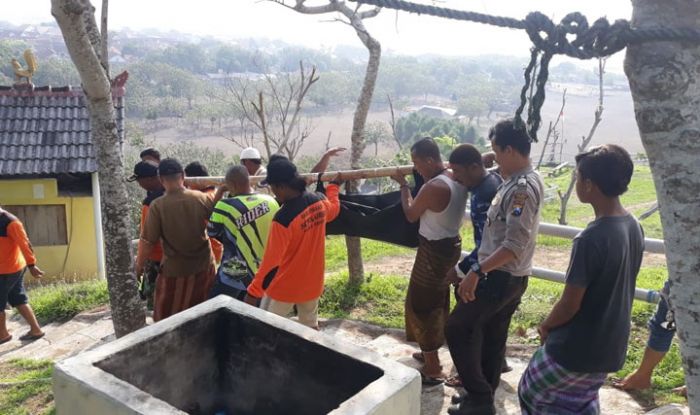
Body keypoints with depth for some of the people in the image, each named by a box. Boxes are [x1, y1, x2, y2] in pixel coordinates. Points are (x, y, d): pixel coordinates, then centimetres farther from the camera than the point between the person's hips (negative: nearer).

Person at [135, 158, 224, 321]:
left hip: (175, 270, -3)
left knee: (166, 318, 14)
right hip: (204, 266, 3)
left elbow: (147, 241, -12)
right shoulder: (201, 198, -10)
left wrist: (139, 265, 2)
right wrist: (220, 191, 16)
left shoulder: (157, 206, -17)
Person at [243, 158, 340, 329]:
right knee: (311, 325, 22)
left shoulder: (283, 218, -29)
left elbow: (271, 261, -25)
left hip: (285, 286, -6)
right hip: (312, 282, 6)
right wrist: (333, 186, 37)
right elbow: (333, 209, 18)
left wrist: (253, 292, -17)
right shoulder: (319, 201, -9)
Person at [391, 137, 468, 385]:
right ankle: (431, 353, 39)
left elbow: (411, 215, -10)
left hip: (433, 251, -9)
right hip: (451, 245, 9)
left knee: (421, 305, 3)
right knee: (437, 302, 22)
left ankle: (433, 369, 10)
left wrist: (404, 185, 2)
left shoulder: (432, 187, -26)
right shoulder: (457, 179, 1)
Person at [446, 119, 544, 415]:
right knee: (492, 335, 18)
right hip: (512, 276, 9)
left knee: (457, 328, 0)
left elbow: (515, 245, -29)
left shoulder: (522, 188, -23)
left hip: (501, 277, -9)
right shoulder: (523, 180, 8)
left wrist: (477, 271, -31)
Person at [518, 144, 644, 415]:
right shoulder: (634, 227, -2)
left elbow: (569, 304, -22)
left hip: (577, 348, -7)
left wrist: (545, 327, -2)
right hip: (611, 346, 8)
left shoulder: (590, 239, -28)